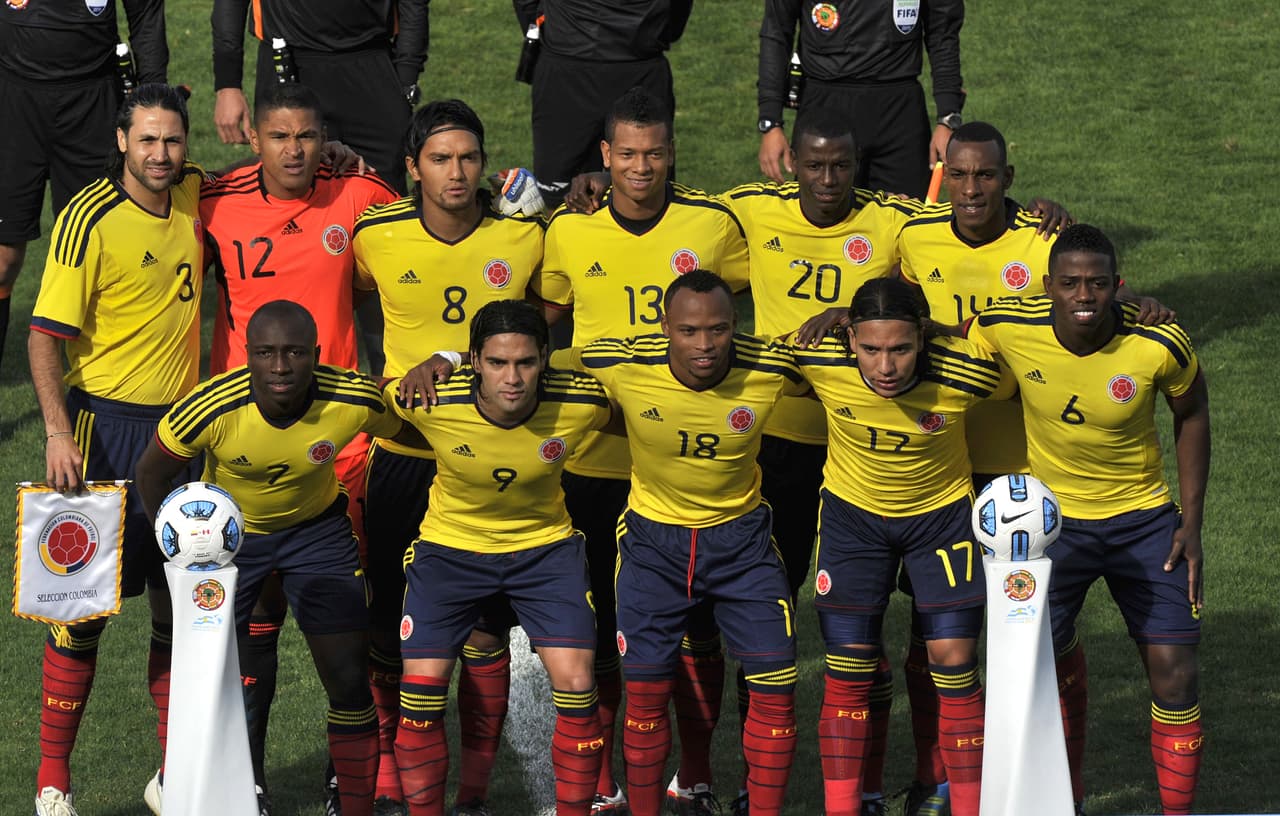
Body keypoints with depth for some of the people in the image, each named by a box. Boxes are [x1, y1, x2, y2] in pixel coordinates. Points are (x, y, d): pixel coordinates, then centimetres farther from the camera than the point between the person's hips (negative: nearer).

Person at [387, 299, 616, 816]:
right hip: (450, 547, 0)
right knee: (419, 696, -5)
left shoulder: (580, 402, -25)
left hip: (545, 546, 0)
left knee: (577, 689, -9)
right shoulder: (430, 402, -28)